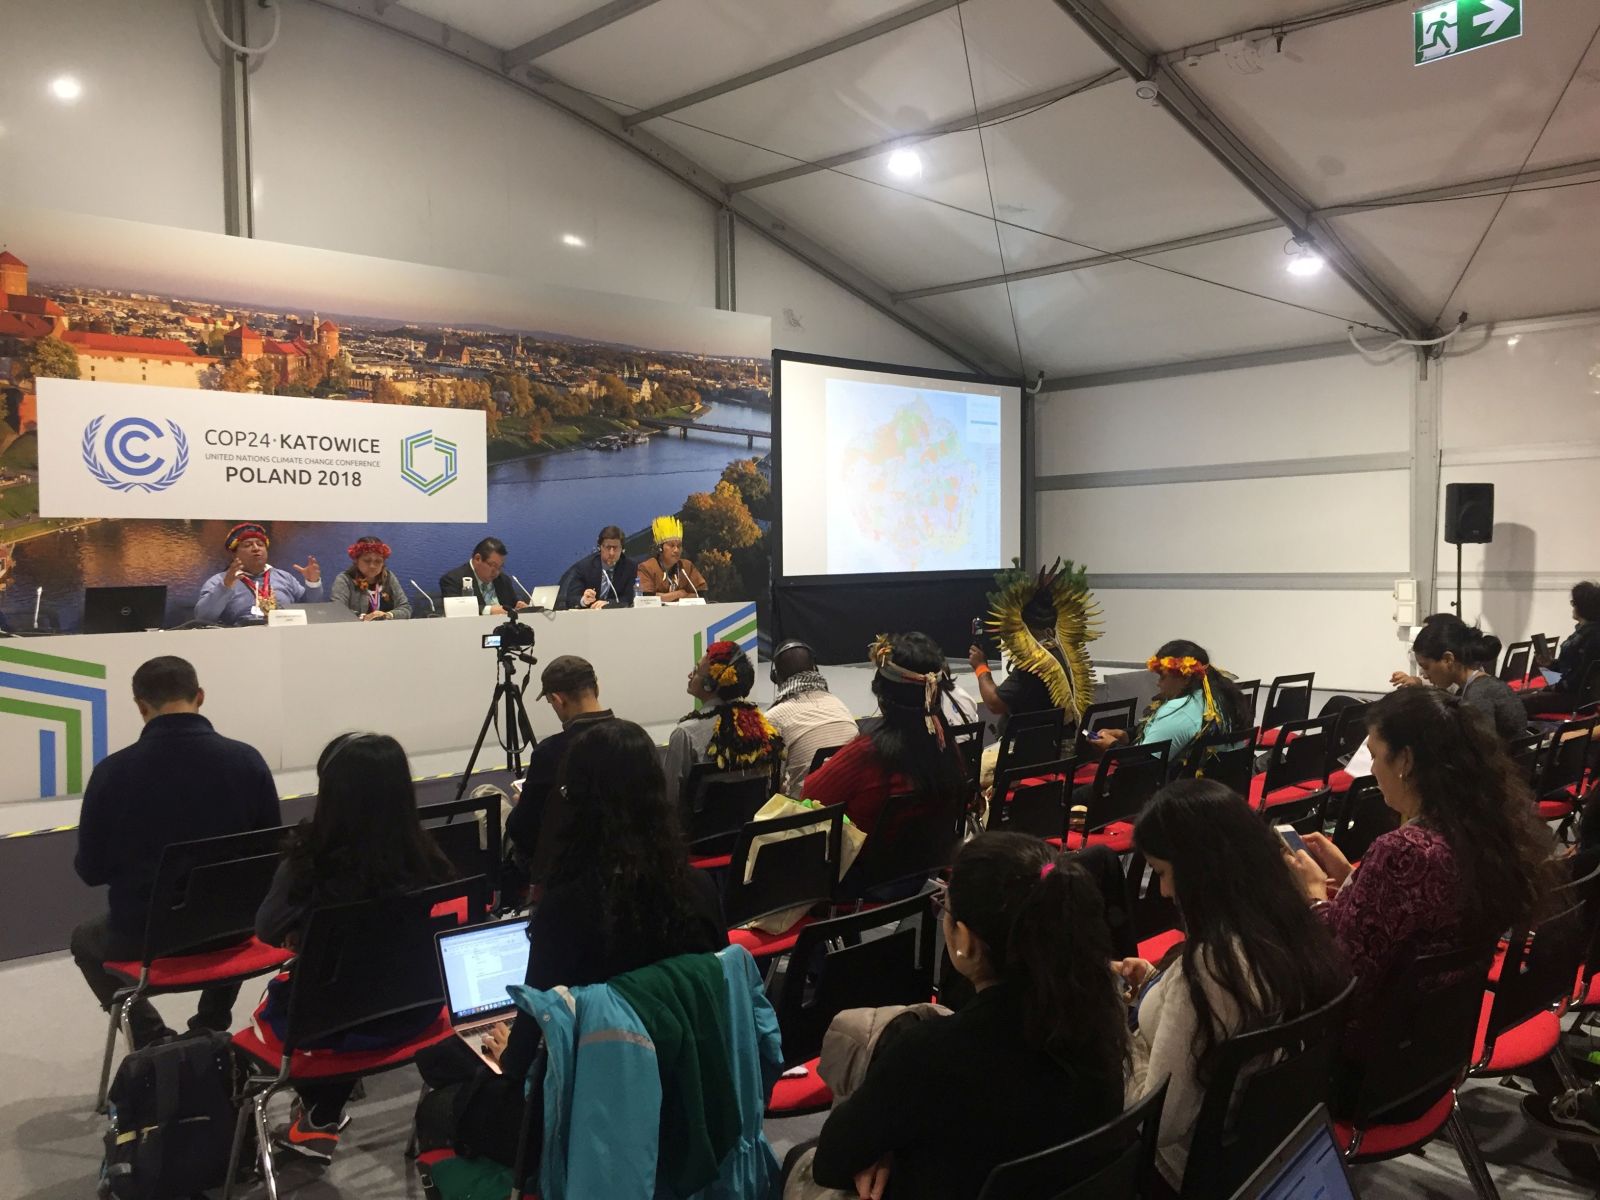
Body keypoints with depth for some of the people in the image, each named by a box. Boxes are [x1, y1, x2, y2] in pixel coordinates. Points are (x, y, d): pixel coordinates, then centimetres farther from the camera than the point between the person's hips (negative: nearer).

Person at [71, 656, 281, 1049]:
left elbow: (91, 871, -5)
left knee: (85, 939, 33)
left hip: (144, 937, -2)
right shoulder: (247, 759, -11)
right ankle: (210, 1031, 34)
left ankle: (153, 1042, 17)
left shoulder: (113, 771, -16)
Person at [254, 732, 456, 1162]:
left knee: (274, 1001, 31)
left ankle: (316, 1114, 49)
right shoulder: (426, 860, -18)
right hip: (408, 1011, 2)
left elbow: (267, 932, -4)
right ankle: (321, 1117, 51)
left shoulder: (308, 863, -24)